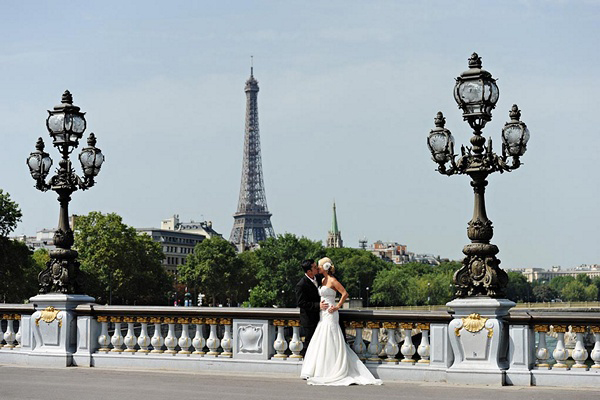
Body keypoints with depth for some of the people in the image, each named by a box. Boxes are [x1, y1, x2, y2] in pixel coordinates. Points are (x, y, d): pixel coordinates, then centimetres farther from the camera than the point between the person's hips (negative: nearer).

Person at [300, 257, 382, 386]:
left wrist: (337, 306, -13)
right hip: (323, 315, 9)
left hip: (330, 315, -9)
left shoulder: (332, 280, -12)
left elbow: (345, 294, -17)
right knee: (320, 343, 9)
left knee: (329, 343, -7)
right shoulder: (323, 280, 14)